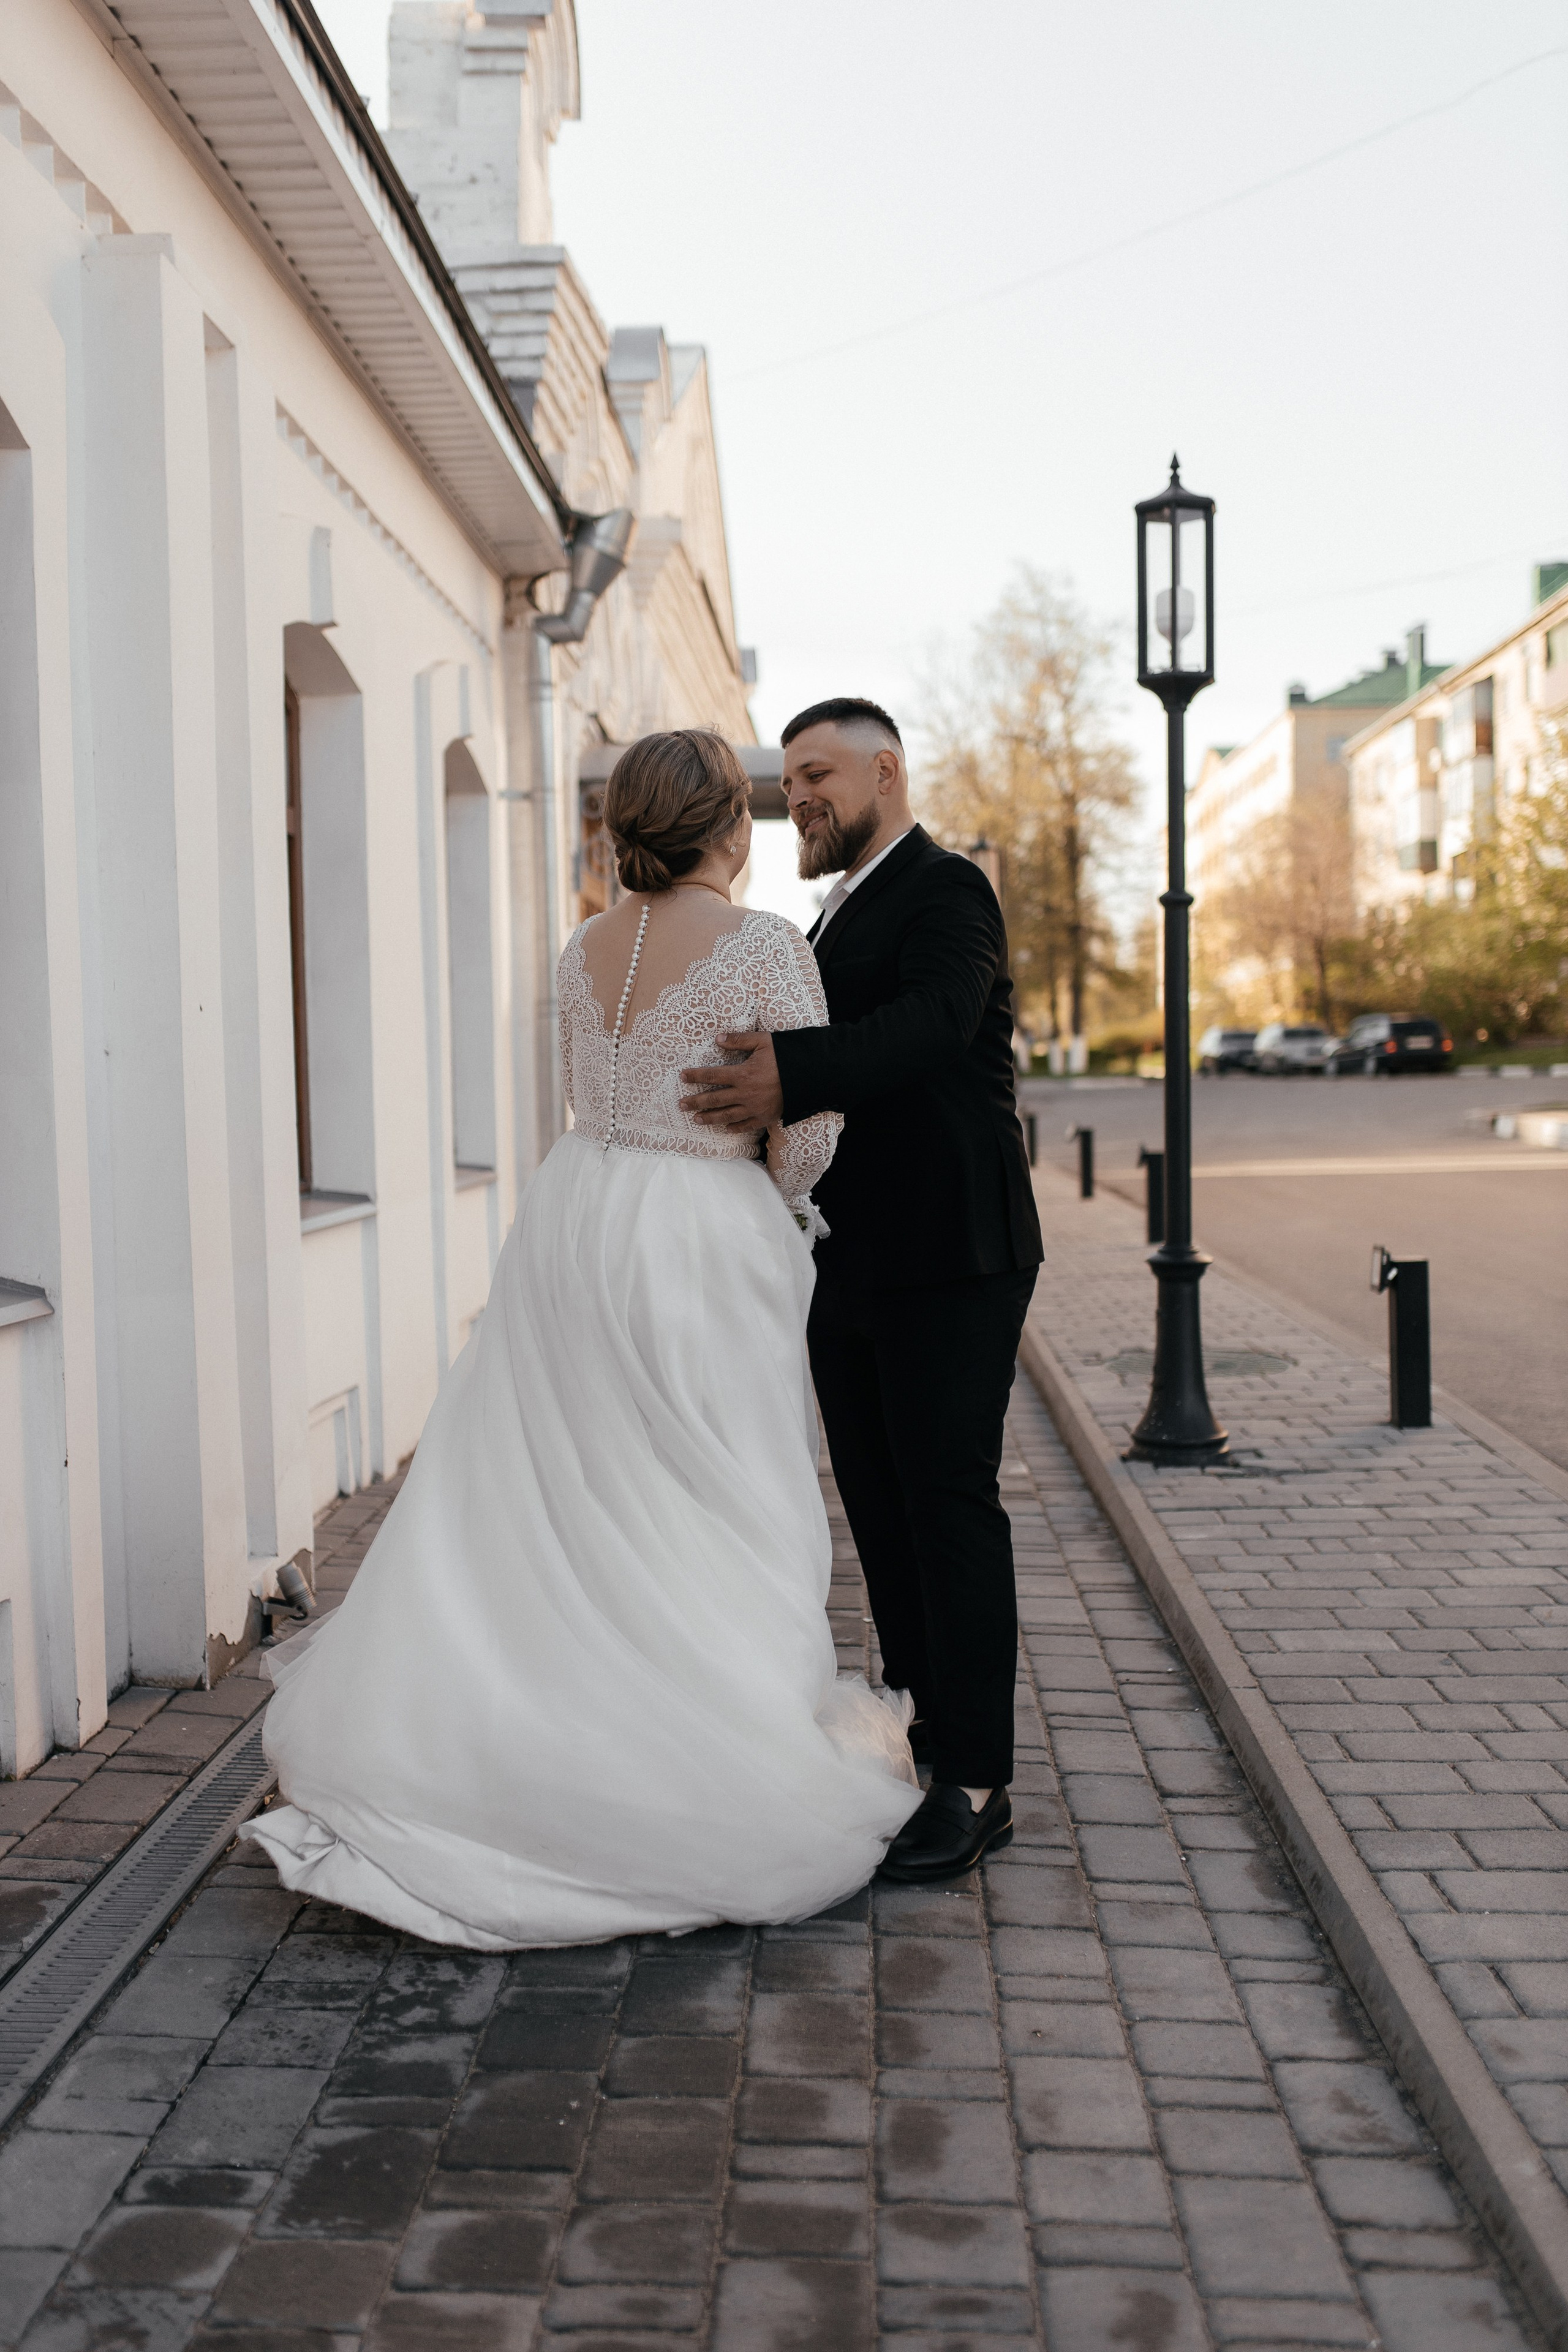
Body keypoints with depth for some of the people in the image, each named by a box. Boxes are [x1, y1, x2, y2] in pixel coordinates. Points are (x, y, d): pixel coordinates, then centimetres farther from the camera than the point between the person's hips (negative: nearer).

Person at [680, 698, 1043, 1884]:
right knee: (881, 1507, 13)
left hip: (948, 1261, -9)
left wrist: (792, 1072, -43)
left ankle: (977, 1784, 1)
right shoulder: (843, 914, 20)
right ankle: (917, 1733, 25)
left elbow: (935, 1019, -29)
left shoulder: (944, 890, -9)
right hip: (854, 1264, 9)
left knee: (950, 1501, -6)